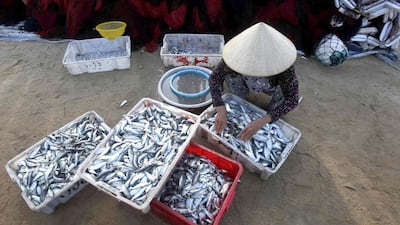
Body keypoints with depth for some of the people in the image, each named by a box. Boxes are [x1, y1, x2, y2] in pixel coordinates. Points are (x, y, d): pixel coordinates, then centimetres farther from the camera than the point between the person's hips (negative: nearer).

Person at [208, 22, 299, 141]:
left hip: (272, 87, -1)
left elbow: (292, 99, -38)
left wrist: (261, 121, -50)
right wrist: (221, 111, -42)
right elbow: (214, 77, -30)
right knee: (229, 72, -29)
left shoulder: (282, 60, -39)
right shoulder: (239, 51, -36)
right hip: (248, 82, 1)